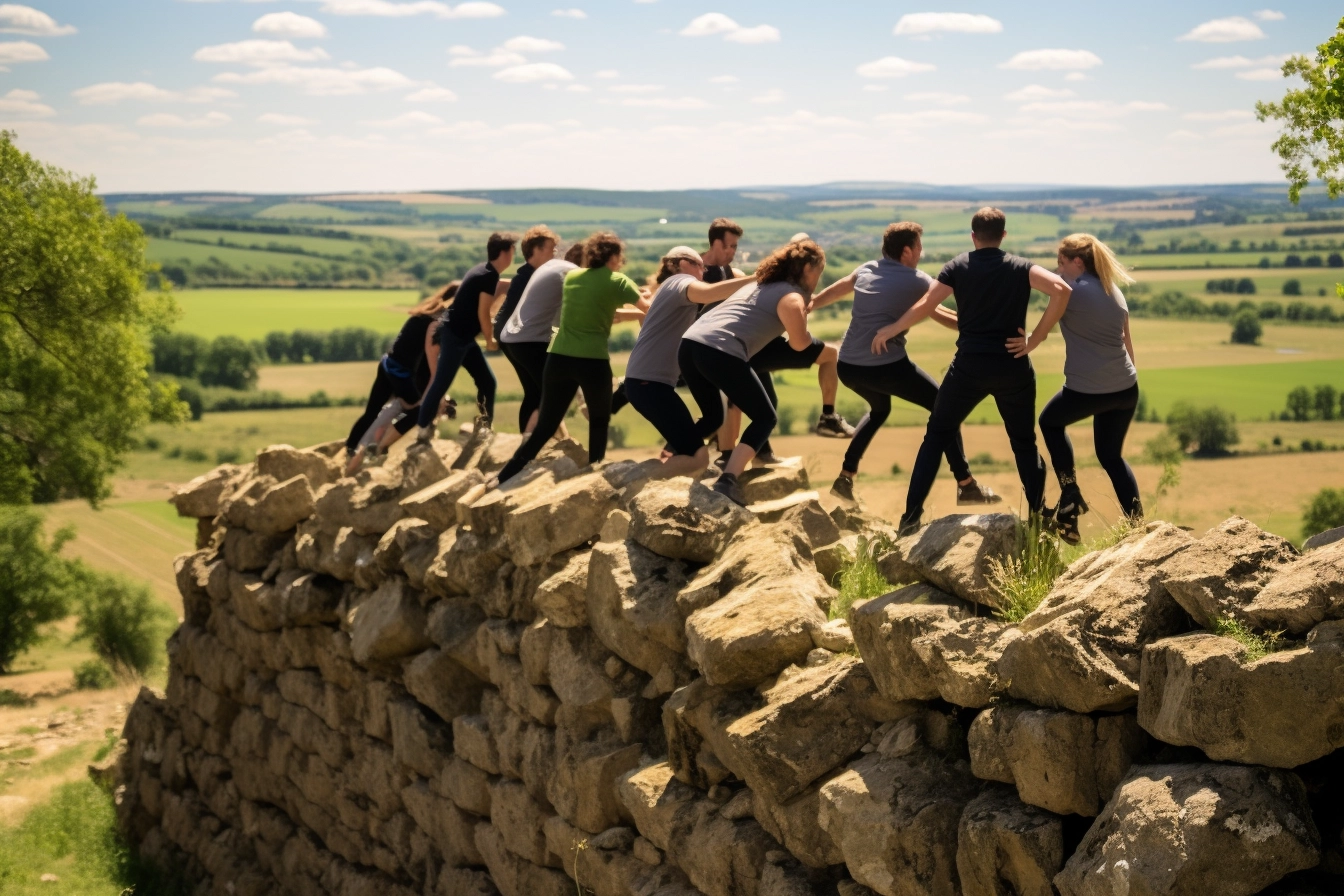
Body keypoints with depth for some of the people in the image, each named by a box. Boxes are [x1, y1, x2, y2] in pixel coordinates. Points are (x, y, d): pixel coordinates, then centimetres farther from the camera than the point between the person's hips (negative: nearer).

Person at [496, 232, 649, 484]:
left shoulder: (572, 277, 14)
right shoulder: (617, 282, 0)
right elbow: (649, 310, 7)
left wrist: (637, 314, 26)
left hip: (559, 358, 4)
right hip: (593, 361, -4)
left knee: (544, 428, 9)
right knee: (599, 421, 20)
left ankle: (501, 482, 3)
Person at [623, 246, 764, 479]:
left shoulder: (674, 289, 26)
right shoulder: (679, 281, -6)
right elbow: (710, 293, -27)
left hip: (646, 381, 10)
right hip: (649, 382, -10)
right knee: (696, 457, -15)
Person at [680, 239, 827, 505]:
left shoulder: (762, 285, 31)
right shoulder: (792, 296, 5)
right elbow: (798, 344, -4)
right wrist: (804, 316, 18)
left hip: (690, 343, 8)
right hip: (720, 352, -8)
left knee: (712, 417, 26)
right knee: (765, 418, 3)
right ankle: (728, 481, -15)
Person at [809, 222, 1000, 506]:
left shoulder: (865, 271, 14)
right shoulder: (917, 281, -1)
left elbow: (825, 296, 26)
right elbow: (943, 317, 5)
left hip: (847, 366, 7)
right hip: (886, 366, -7)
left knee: (879, 409, 35)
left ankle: (845, 479, 26)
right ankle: (967, 486, 4)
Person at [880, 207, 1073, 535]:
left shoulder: (958, 266, 3)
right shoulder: (1021, 268, 4)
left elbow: (924, 306, -2)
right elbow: (1061, 289, -13)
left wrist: (889, 330, 13)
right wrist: (1036, 338, -7)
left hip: (969, 366, 0)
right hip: (1013, 367, 1)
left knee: (937, 436, 13)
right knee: (1024, 443, 18)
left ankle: (911, 518, 8)